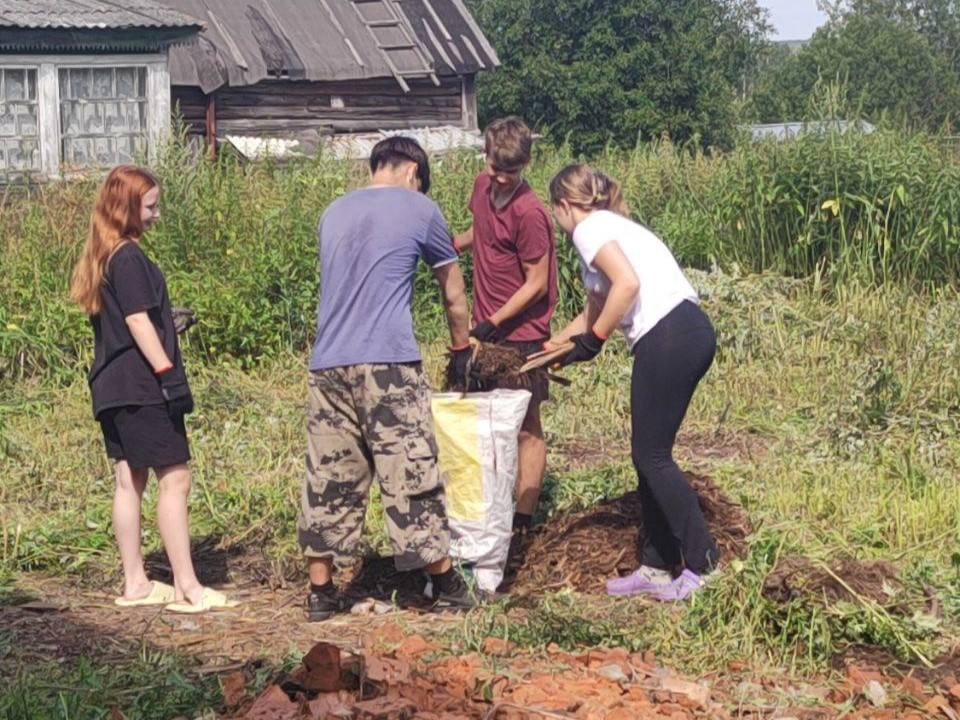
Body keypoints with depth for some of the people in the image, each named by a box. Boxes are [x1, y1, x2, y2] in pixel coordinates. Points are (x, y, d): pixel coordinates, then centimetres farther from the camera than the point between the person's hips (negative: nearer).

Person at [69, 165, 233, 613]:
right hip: (140, 386, -10)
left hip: (111, 387, 10)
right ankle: (187, 588, -8)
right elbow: (138, 323, -19)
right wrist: (169, 374, -19)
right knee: (174, 479, -7)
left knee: (130, 480, 11)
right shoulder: (128, 259, -14)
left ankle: (134, 584, 14)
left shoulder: (101, 258, 14)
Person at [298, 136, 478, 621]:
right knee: (412, 476, 0)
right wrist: (462, 350, 30)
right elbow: (453, 294, 15)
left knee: (328, 480, 8)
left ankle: (321, 591, 11)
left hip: (327, 364, 5)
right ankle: (446, 585, 8)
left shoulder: (334, 213, 19)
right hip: (388, 362, -4)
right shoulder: (419, 210, 6)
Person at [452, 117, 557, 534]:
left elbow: (537, 284, -17)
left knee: (525, 427, 0)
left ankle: (522, 520, 5)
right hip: (486, 330, 8)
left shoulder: (528, 213, -21)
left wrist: (494, 322, -20)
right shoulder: (483, 186, 2)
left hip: (520, 333, -8)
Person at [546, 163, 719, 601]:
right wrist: (550, 348, 46)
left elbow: (628, 283, -19)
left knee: (651, 456, -3)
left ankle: (702, 563, -4)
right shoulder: (613, 227, 28)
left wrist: (593, 341, -8)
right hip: (692, 332, 9)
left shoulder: (590, 228, -1)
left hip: (668, 337, -9)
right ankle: (658, 567, 19)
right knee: (649, 455, 14)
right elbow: (594, 312, 39)